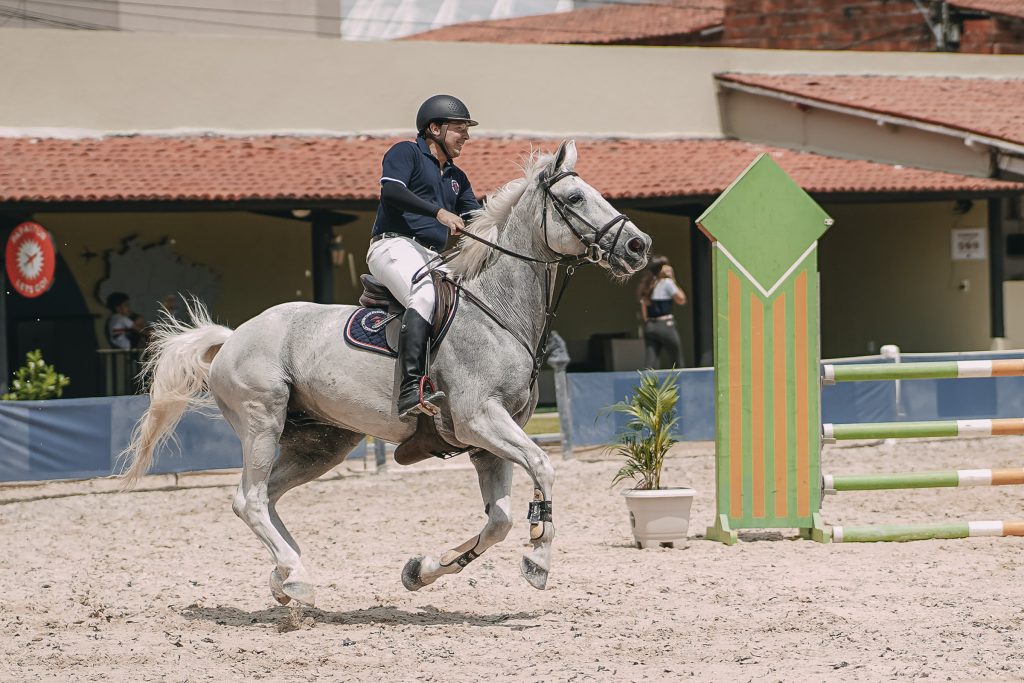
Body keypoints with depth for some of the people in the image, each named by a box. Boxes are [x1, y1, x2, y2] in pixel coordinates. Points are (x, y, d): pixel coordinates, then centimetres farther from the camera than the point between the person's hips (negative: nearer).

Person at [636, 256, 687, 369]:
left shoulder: (647, 286, 13)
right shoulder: (666, 282, -6)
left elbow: (643, 312, 13)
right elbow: (681, 300, -3)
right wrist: (673, 281, 1)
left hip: (649, 326, 6)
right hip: (665, 325, -6)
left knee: (651, 365, -1)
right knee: (679, 365, 5)